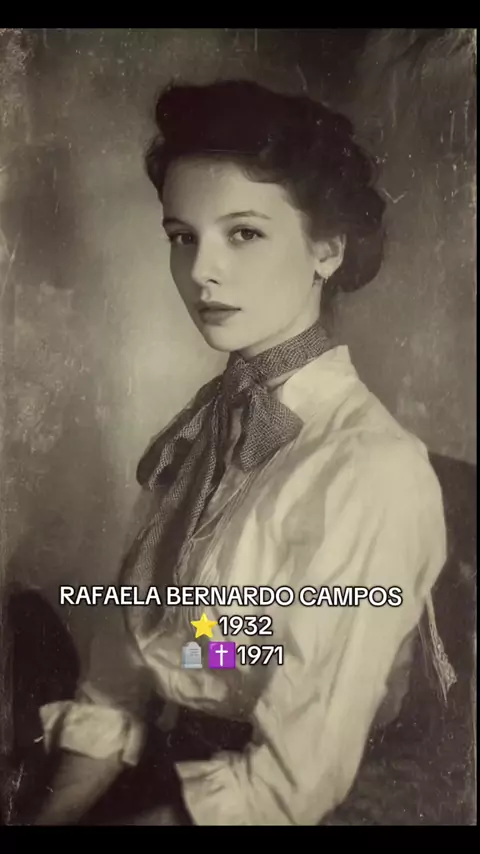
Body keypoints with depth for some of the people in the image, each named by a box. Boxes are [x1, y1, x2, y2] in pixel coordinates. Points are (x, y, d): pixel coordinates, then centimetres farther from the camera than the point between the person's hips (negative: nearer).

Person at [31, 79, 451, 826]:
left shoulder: (374, 470, -23)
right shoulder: (196, 427, -2)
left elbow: (294, 783, -21)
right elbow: (130, 648, -2)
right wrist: (57, 810, -11)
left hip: (244, 802, -5)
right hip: (165, 771, 5)